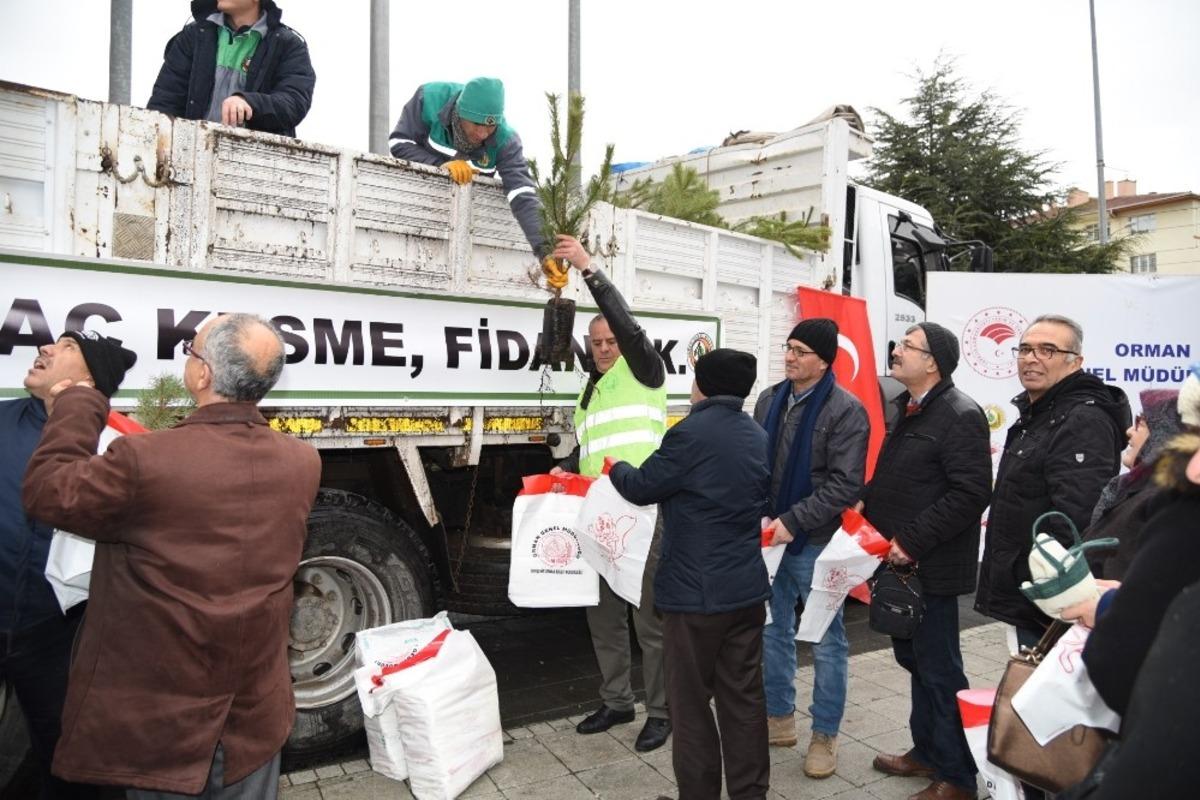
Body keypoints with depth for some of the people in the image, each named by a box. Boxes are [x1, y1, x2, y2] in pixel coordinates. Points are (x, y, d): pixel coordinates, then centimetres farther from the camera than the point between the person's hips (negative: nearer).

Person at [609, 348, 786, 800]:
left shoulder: (691, 434, -18)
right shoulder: (759, 437, 7)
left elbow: (642, 488, -8)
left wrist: (616, 468, 12)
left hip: (695, 592, -7)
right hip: (747, 587, 7)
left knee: (691, 702, 7)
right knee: (743, 698, 15)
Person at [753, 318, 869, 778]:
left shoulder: (846, 410, -12)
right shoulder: (769, 400, 5)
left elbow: (845, 485, -17)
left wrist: (793, 521, -21)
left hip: (816, 542, -6)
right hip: (768, 536, 6)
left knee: (826, 641, 9)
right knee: (773, 631, 17)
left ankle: (825, 735, 26)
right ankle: (779, 718, 35)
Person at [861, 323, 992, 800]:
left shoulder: (960, 416, -16)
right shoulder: (907, 408, 13)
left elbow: (970, 493, -22)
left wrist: (911, 541, -22)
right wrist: (869, 507, 5)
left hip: (930, 566, -9)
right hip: (900, 561, 9)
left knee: (939, 669, 3)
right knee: (914, 658, 20)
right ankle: (927, 752, 37)